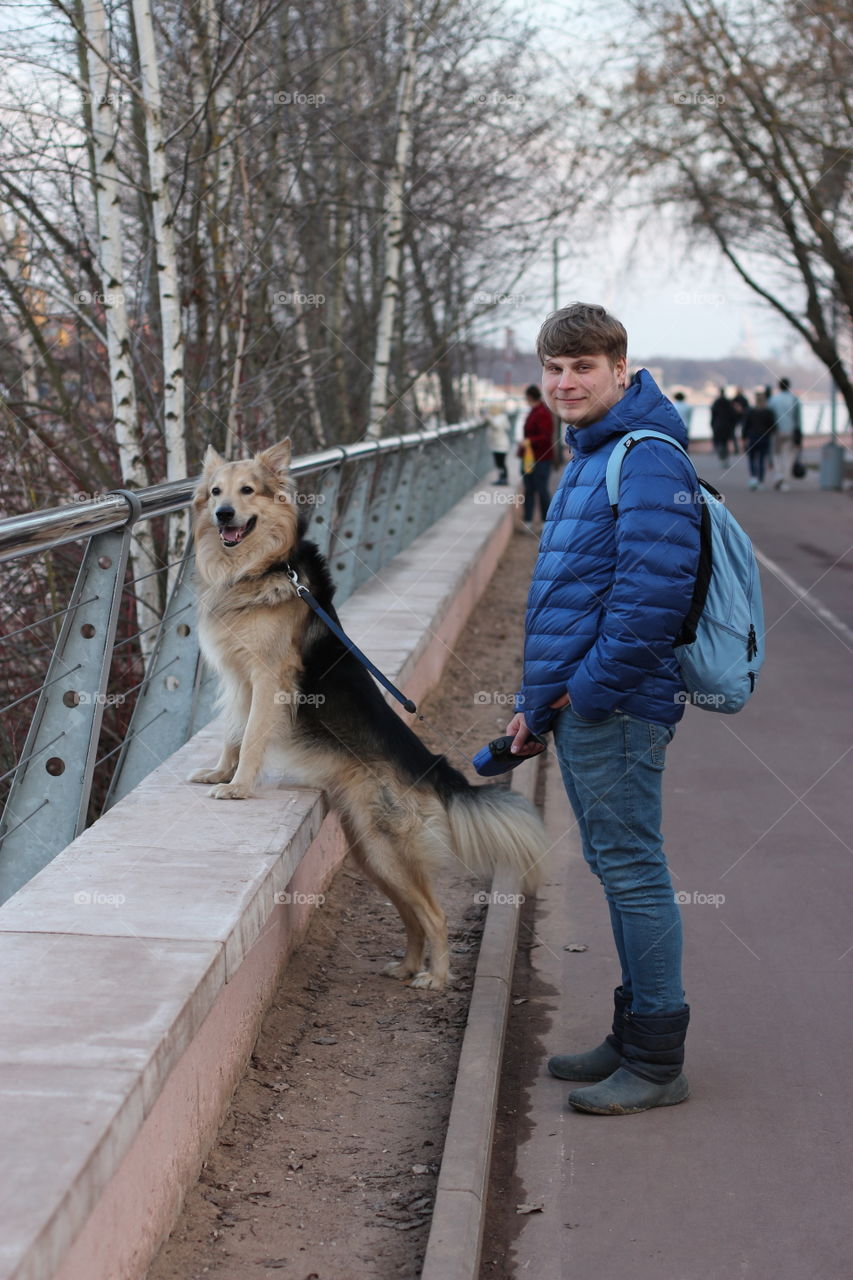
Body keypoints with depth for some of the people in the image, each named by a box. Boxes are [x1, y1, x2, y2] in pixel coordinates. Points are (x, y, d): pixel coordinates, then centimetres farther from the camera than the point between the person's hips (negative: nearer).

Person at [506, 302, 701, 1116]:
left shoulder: (646, 460, -14)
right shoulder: (586, 457, 18)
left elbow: (656, 588, -24)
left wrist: (590, 687, -19)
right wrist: (538, 699, 21)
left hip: (614, 710, -10)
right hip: (576, 707, 10)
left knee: (631, 870, -4)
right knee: (616, 868, 15)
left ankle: (657, 1063, 5)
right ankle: (635, 1037, 26)